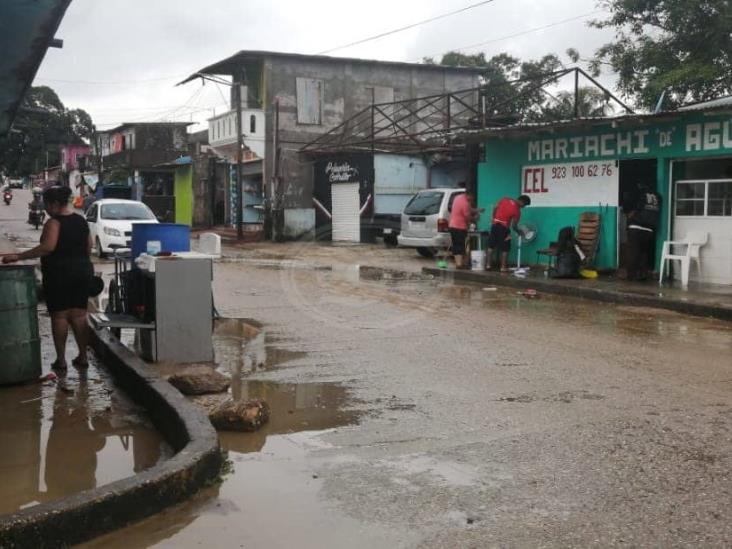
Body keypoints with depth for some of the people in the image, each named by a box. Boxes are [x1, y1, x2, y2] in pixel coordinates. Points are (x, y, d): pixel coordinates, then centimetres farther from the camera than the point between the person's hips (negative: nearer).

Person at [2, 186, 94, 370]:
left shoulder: (54, 222, -13)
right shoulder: (81, 221, 10)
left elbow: (48, 247, -25)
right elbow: (88, 248, 14)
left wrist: (18, 256, -23)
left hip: (59, 273, -6)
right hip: (83, 271, 6)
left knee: (59, 316, 2)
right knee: (79, 315, 9)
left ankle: (61, 360, 5)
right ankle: (82, 357, 12)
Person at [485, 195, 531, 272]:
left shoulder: (505, 199, 3)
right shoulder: (517, 210, -10)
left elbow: (495, 209, 7)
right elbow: (513, 226, -7)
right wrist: (519, 232, 11)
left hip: (495, 225, 6)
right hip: (503, 228, -5)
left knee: (491, 246, 12)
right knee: (505, 249, 5)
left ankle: (488, 265, 13)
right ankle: (503, 267, 6)